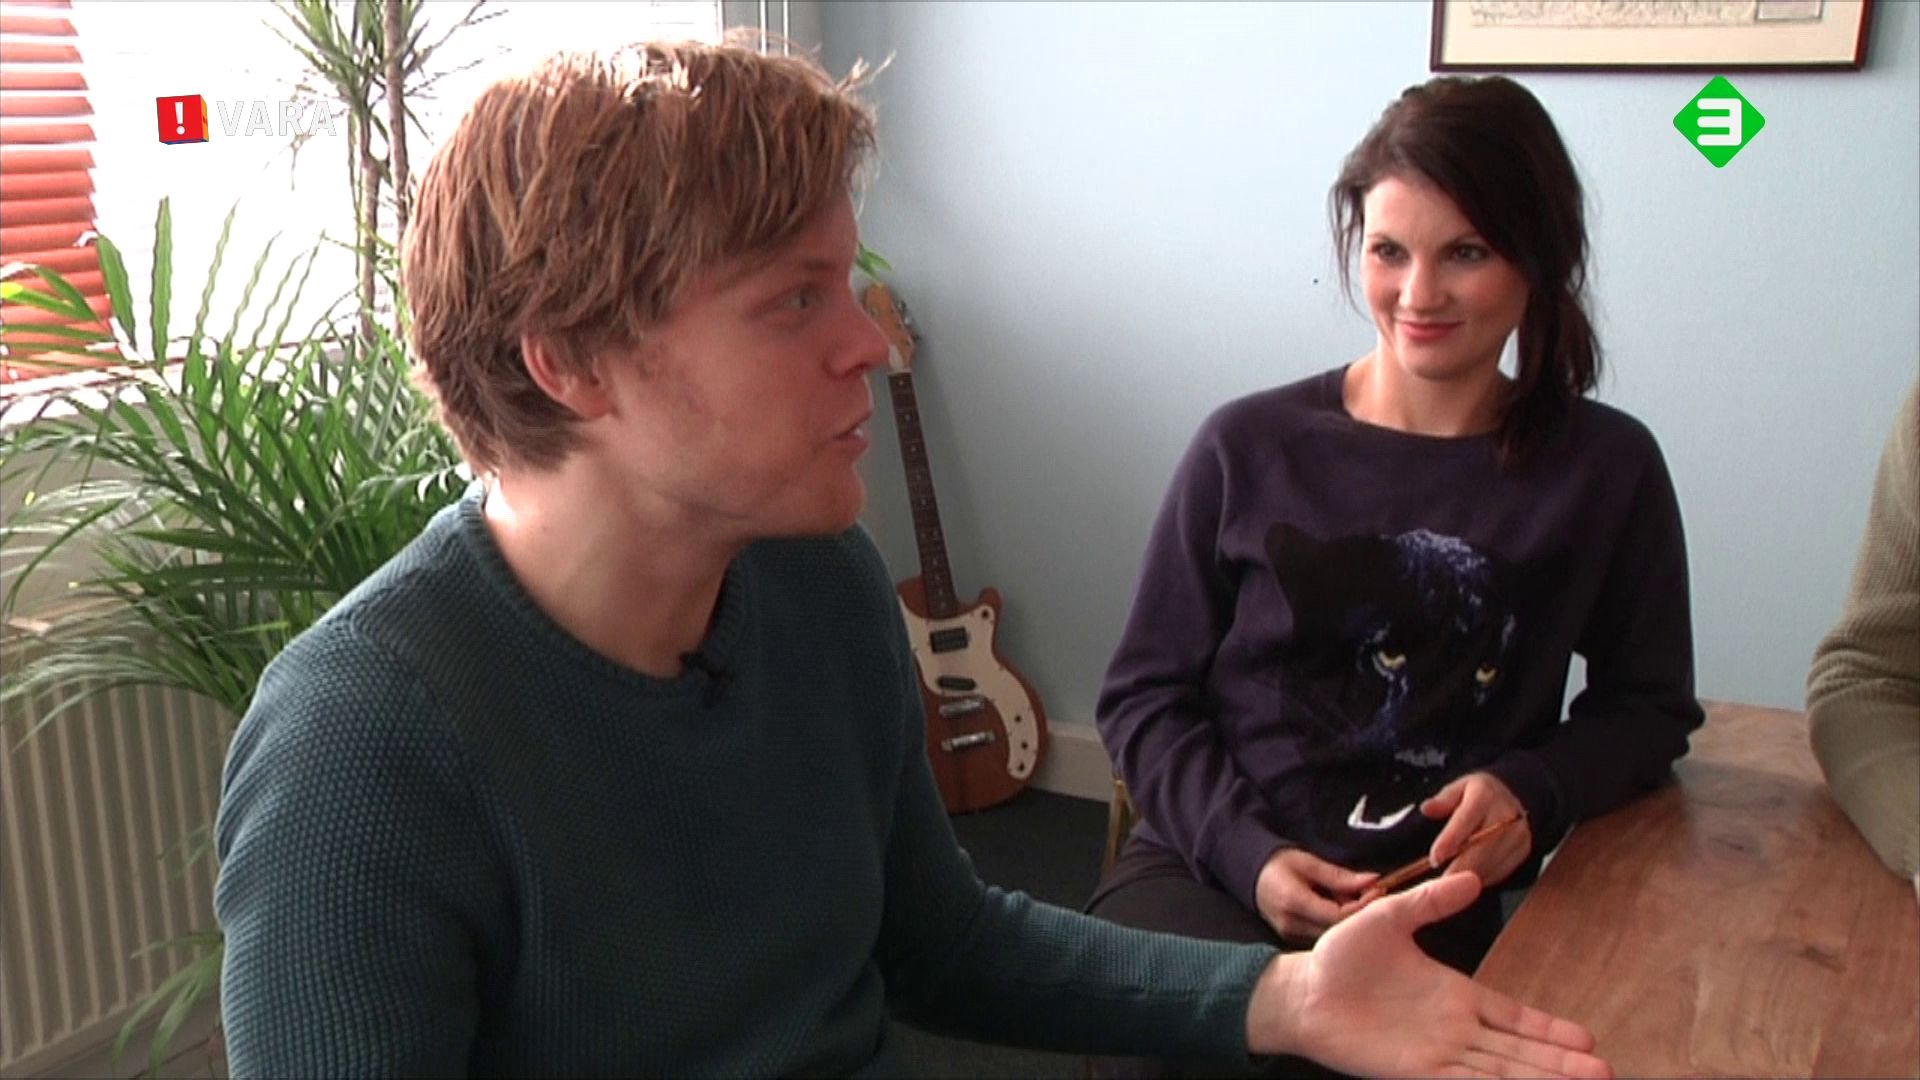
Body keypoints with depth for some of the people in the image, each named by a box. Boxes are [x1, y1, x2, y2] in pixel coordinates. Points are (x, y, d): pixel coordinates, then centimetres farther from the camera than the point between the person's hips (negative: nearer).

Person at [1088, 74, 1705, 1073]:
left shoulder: (1607, 470, 4)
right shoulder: (1249, 447, 0)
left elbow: (1647, 707, 14)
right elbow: (1144, 695, 4)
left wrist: (1535, 790, -7)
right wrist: (1247, 855, -12)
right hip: (1208, 876, 0)